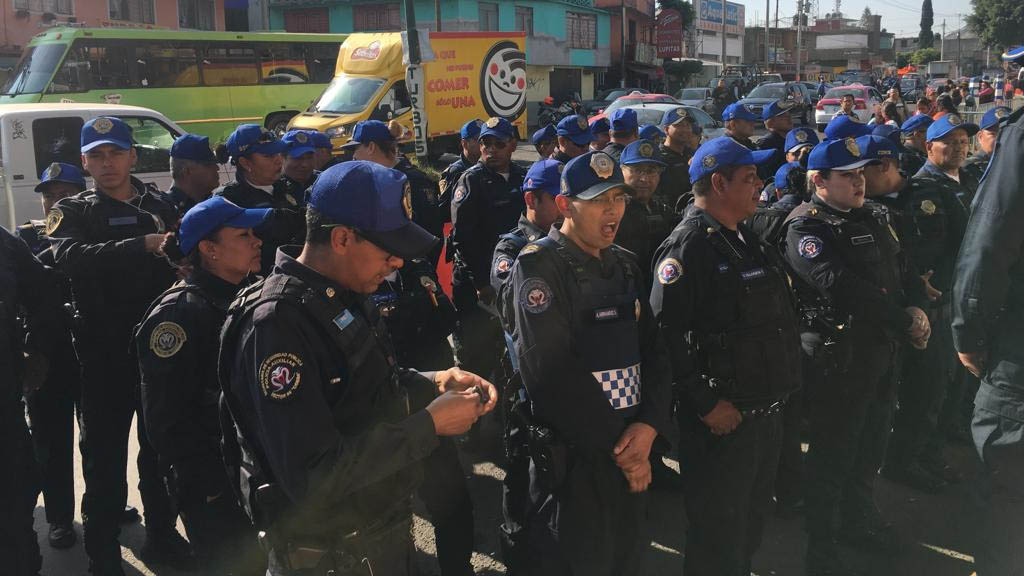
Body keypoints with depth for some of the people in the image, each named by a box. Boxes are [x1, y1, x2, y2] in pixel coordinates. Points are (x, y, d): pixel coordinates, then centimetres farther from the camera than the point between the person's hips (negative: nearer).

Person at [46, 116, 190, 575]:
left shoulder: (160, 210, 12)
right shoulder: (73, 213, 2)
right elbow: (72, 257, -20)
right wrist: (143, 245, -32)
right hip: (105, 353, -3)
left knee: (162, 448, 14)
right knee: (104, 455, 5)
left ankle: (162, 537, 30)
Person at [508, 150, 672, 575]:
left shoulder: (624, 264, 10)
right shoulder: (540, 266, -14)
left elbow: (653, 351, 7)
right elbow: (553, 372, -23)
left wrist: (648, 426, -9)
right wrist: (617, 443, -17)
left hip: (632, 456, 7)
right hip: (572, 460, -7)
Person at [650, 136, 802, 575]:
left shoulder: (747, 239, 12)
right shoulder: (687, 246, -18)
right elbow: (666, 333, -26)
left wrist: (783, 385, 13)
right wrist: (705, 404, -22)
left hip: (768, 412, 9)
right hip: (723, 420, -9)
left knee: (752, 525, 23)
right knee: (717, 538, 6)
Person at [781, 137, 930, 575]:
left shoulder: (871, 218, 12)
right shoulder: (805, 227, -15)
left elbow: (904, 270, 14)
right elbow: (841, 287, -26)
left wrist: (916, 309, -6)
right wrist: (905, 324, -21)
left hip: (883, 351, 8)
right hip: (837, 357, -8)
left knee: (871, 444, 21)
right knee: (832, 452, 4)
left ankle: (858, 519, 41)